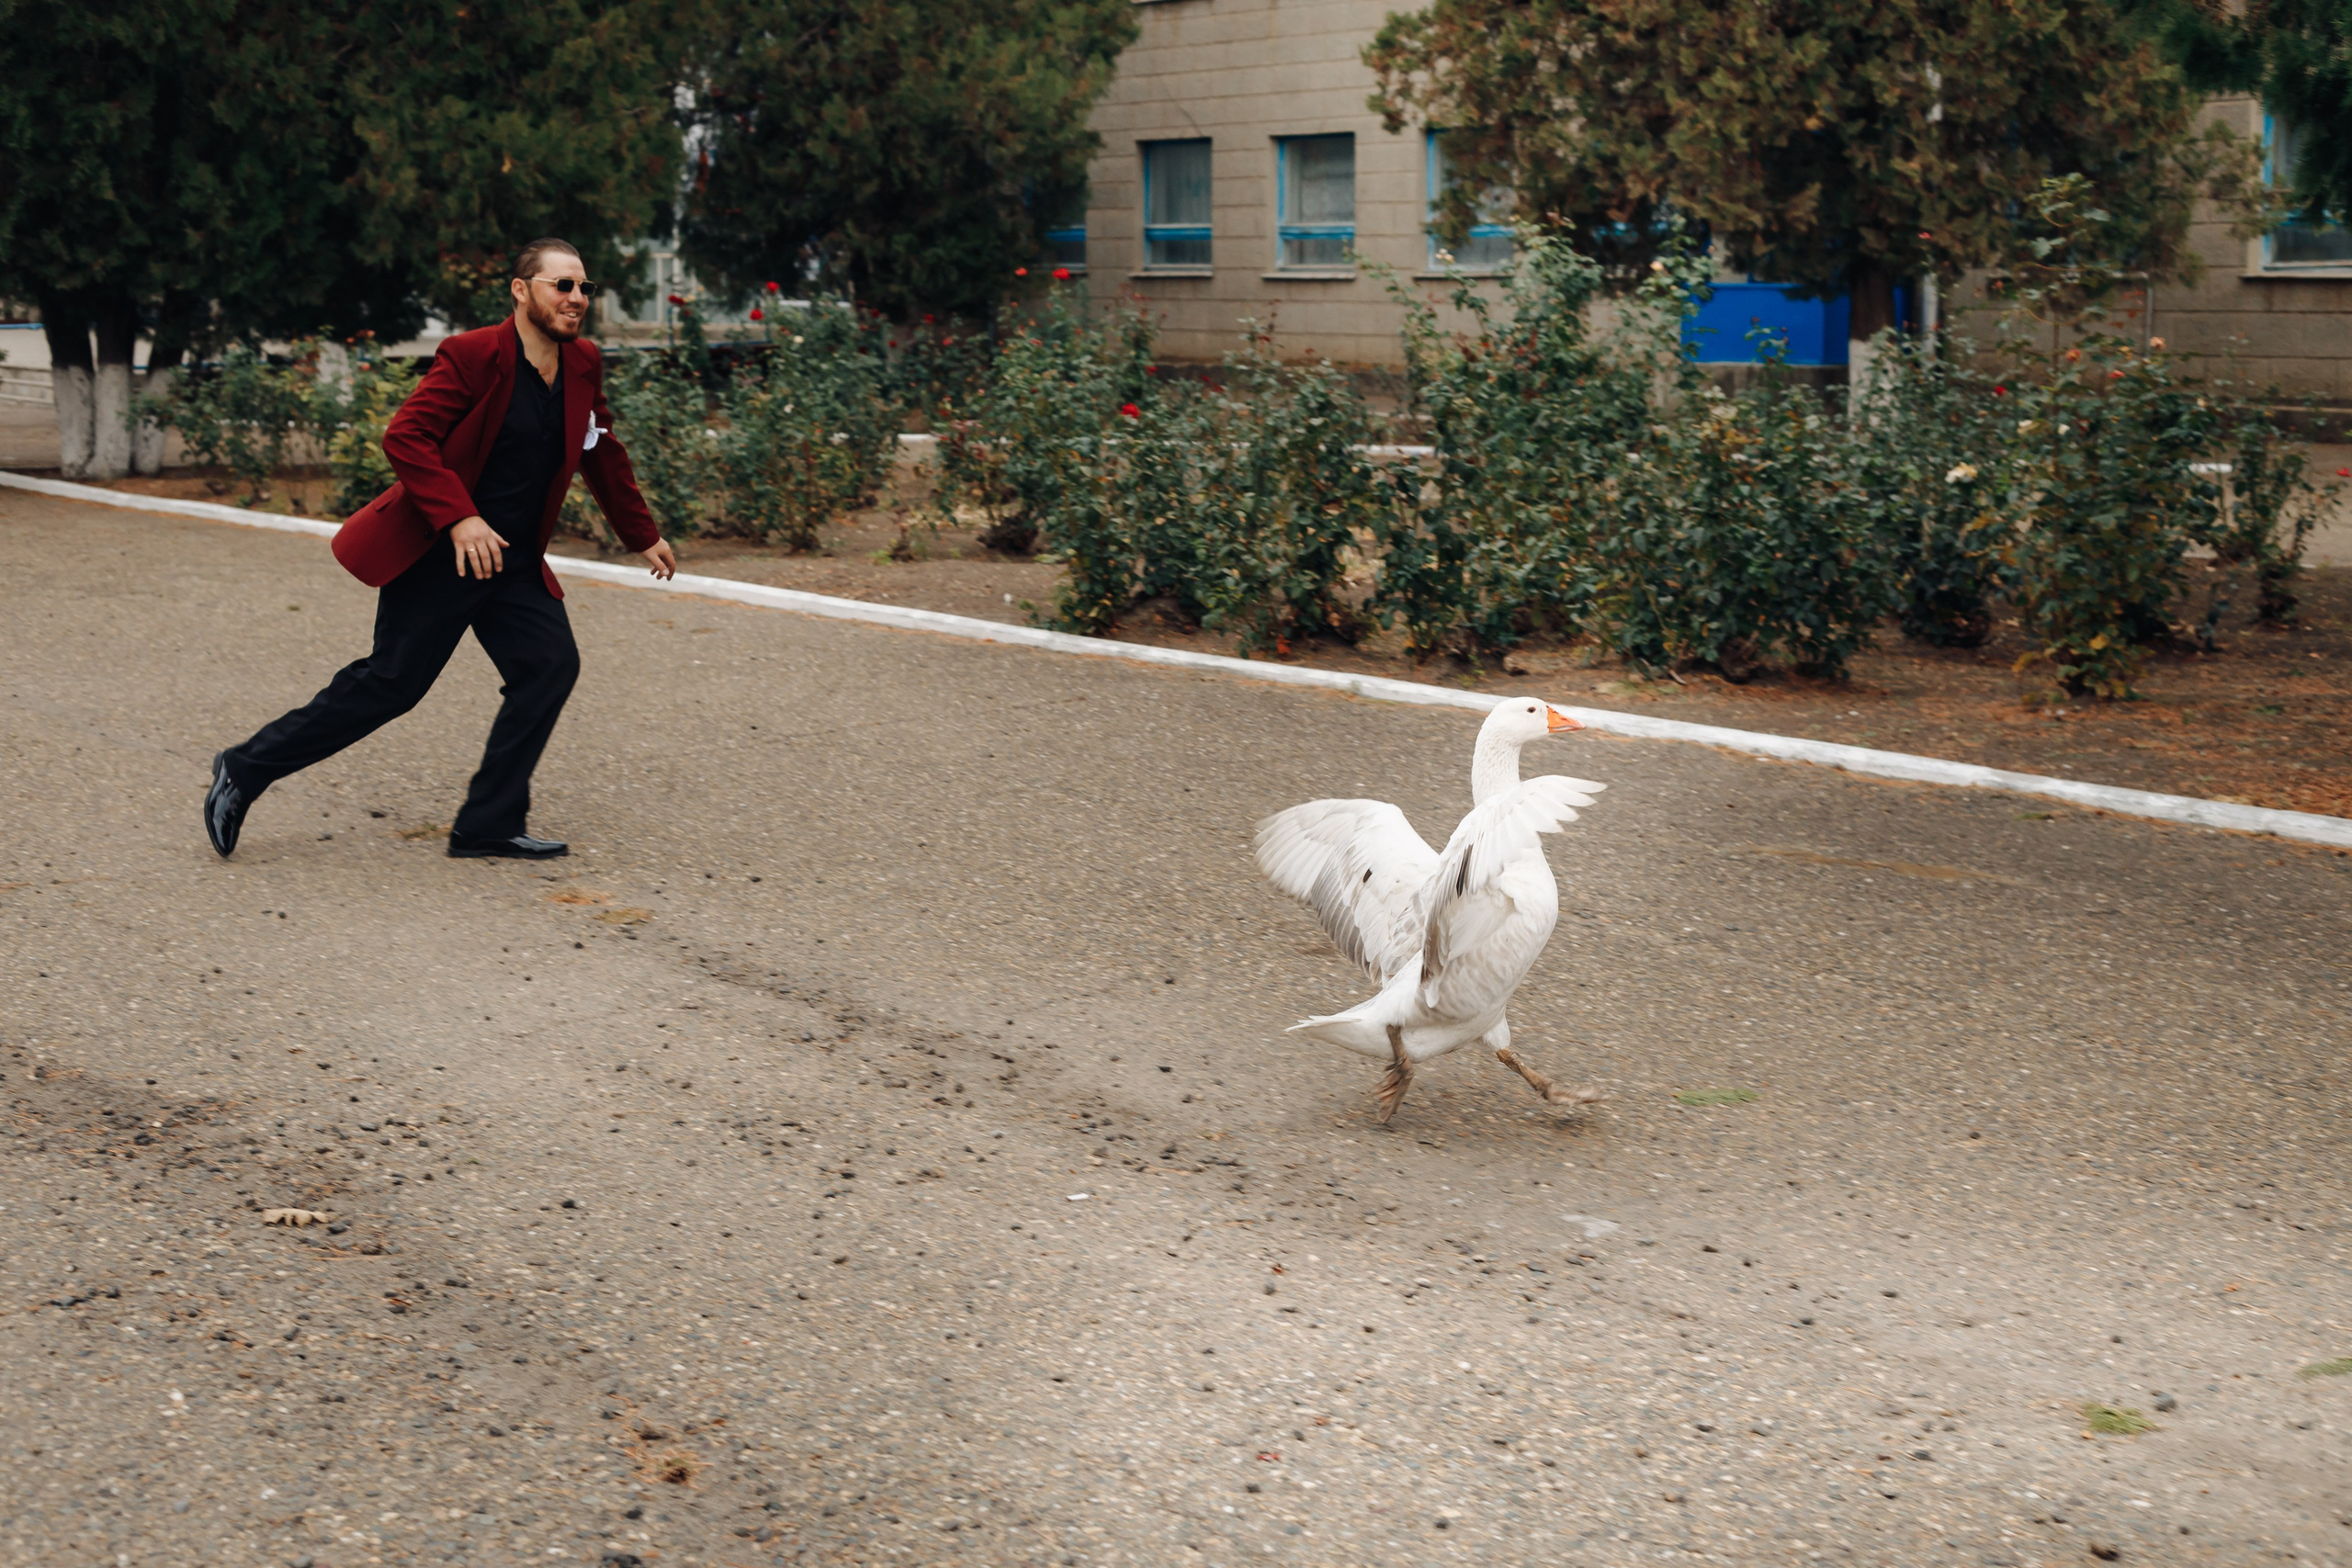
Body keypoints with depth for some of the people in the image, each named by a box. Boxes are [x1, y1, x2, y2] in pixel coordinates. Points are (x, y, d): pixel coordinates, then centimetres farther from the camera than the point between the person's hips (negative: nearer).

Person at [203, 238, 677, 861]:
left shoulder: (583, 365, 5)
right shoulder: (472, 355, -15)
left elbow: (603, 455, 20)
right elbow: (405, 436, -19)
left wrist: (644, 536, 25)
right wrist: (460, 517, -28)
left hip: (514, 563, 7)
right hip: (437, 553, -7)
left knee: (552, 664, -9)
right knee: (391, 683, -3)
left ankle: (489, 825, -1)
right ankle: (245, 769, 13)